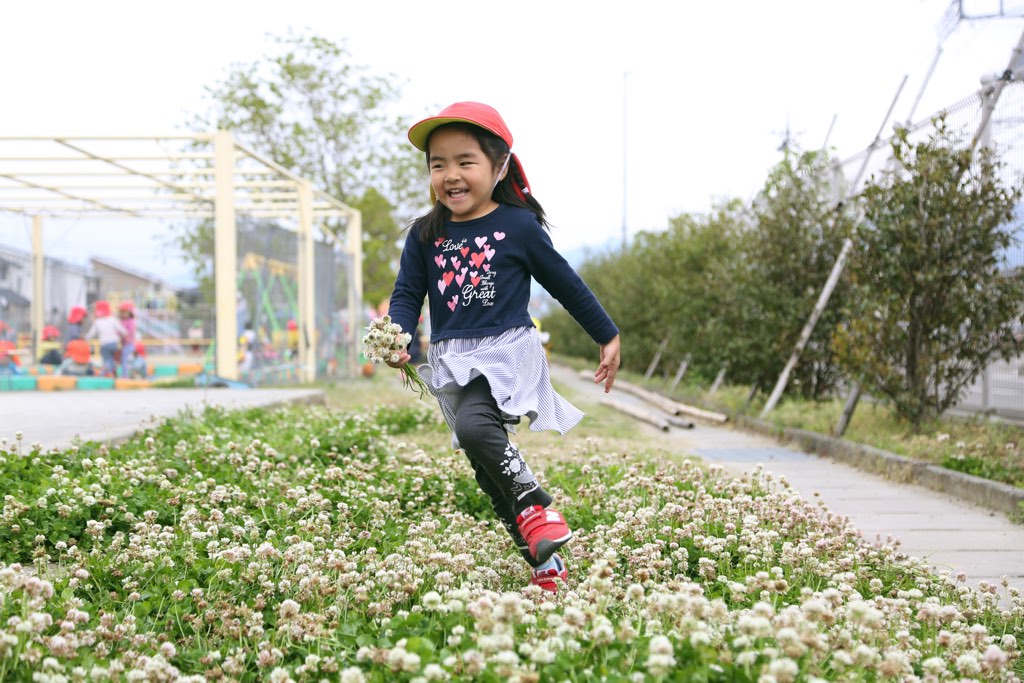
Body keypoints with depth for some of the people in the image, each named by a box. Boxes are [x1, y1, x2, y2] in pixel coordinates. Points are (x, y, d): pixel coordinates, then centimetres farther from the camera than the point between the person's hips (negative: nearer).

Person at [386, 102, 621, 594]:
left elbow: (566, 284, 4)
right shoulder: (425, 234, 4)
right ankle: (546, 564, 17)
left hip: (507, 352, -5)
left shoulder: (519, 226, -5)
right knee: (490, 473, 7)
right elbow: (407, 293, 5)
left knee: (474, 425, -33)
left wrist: (608, 337, 10)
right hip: (453, 363, 5)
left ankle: (535, 504, -15)